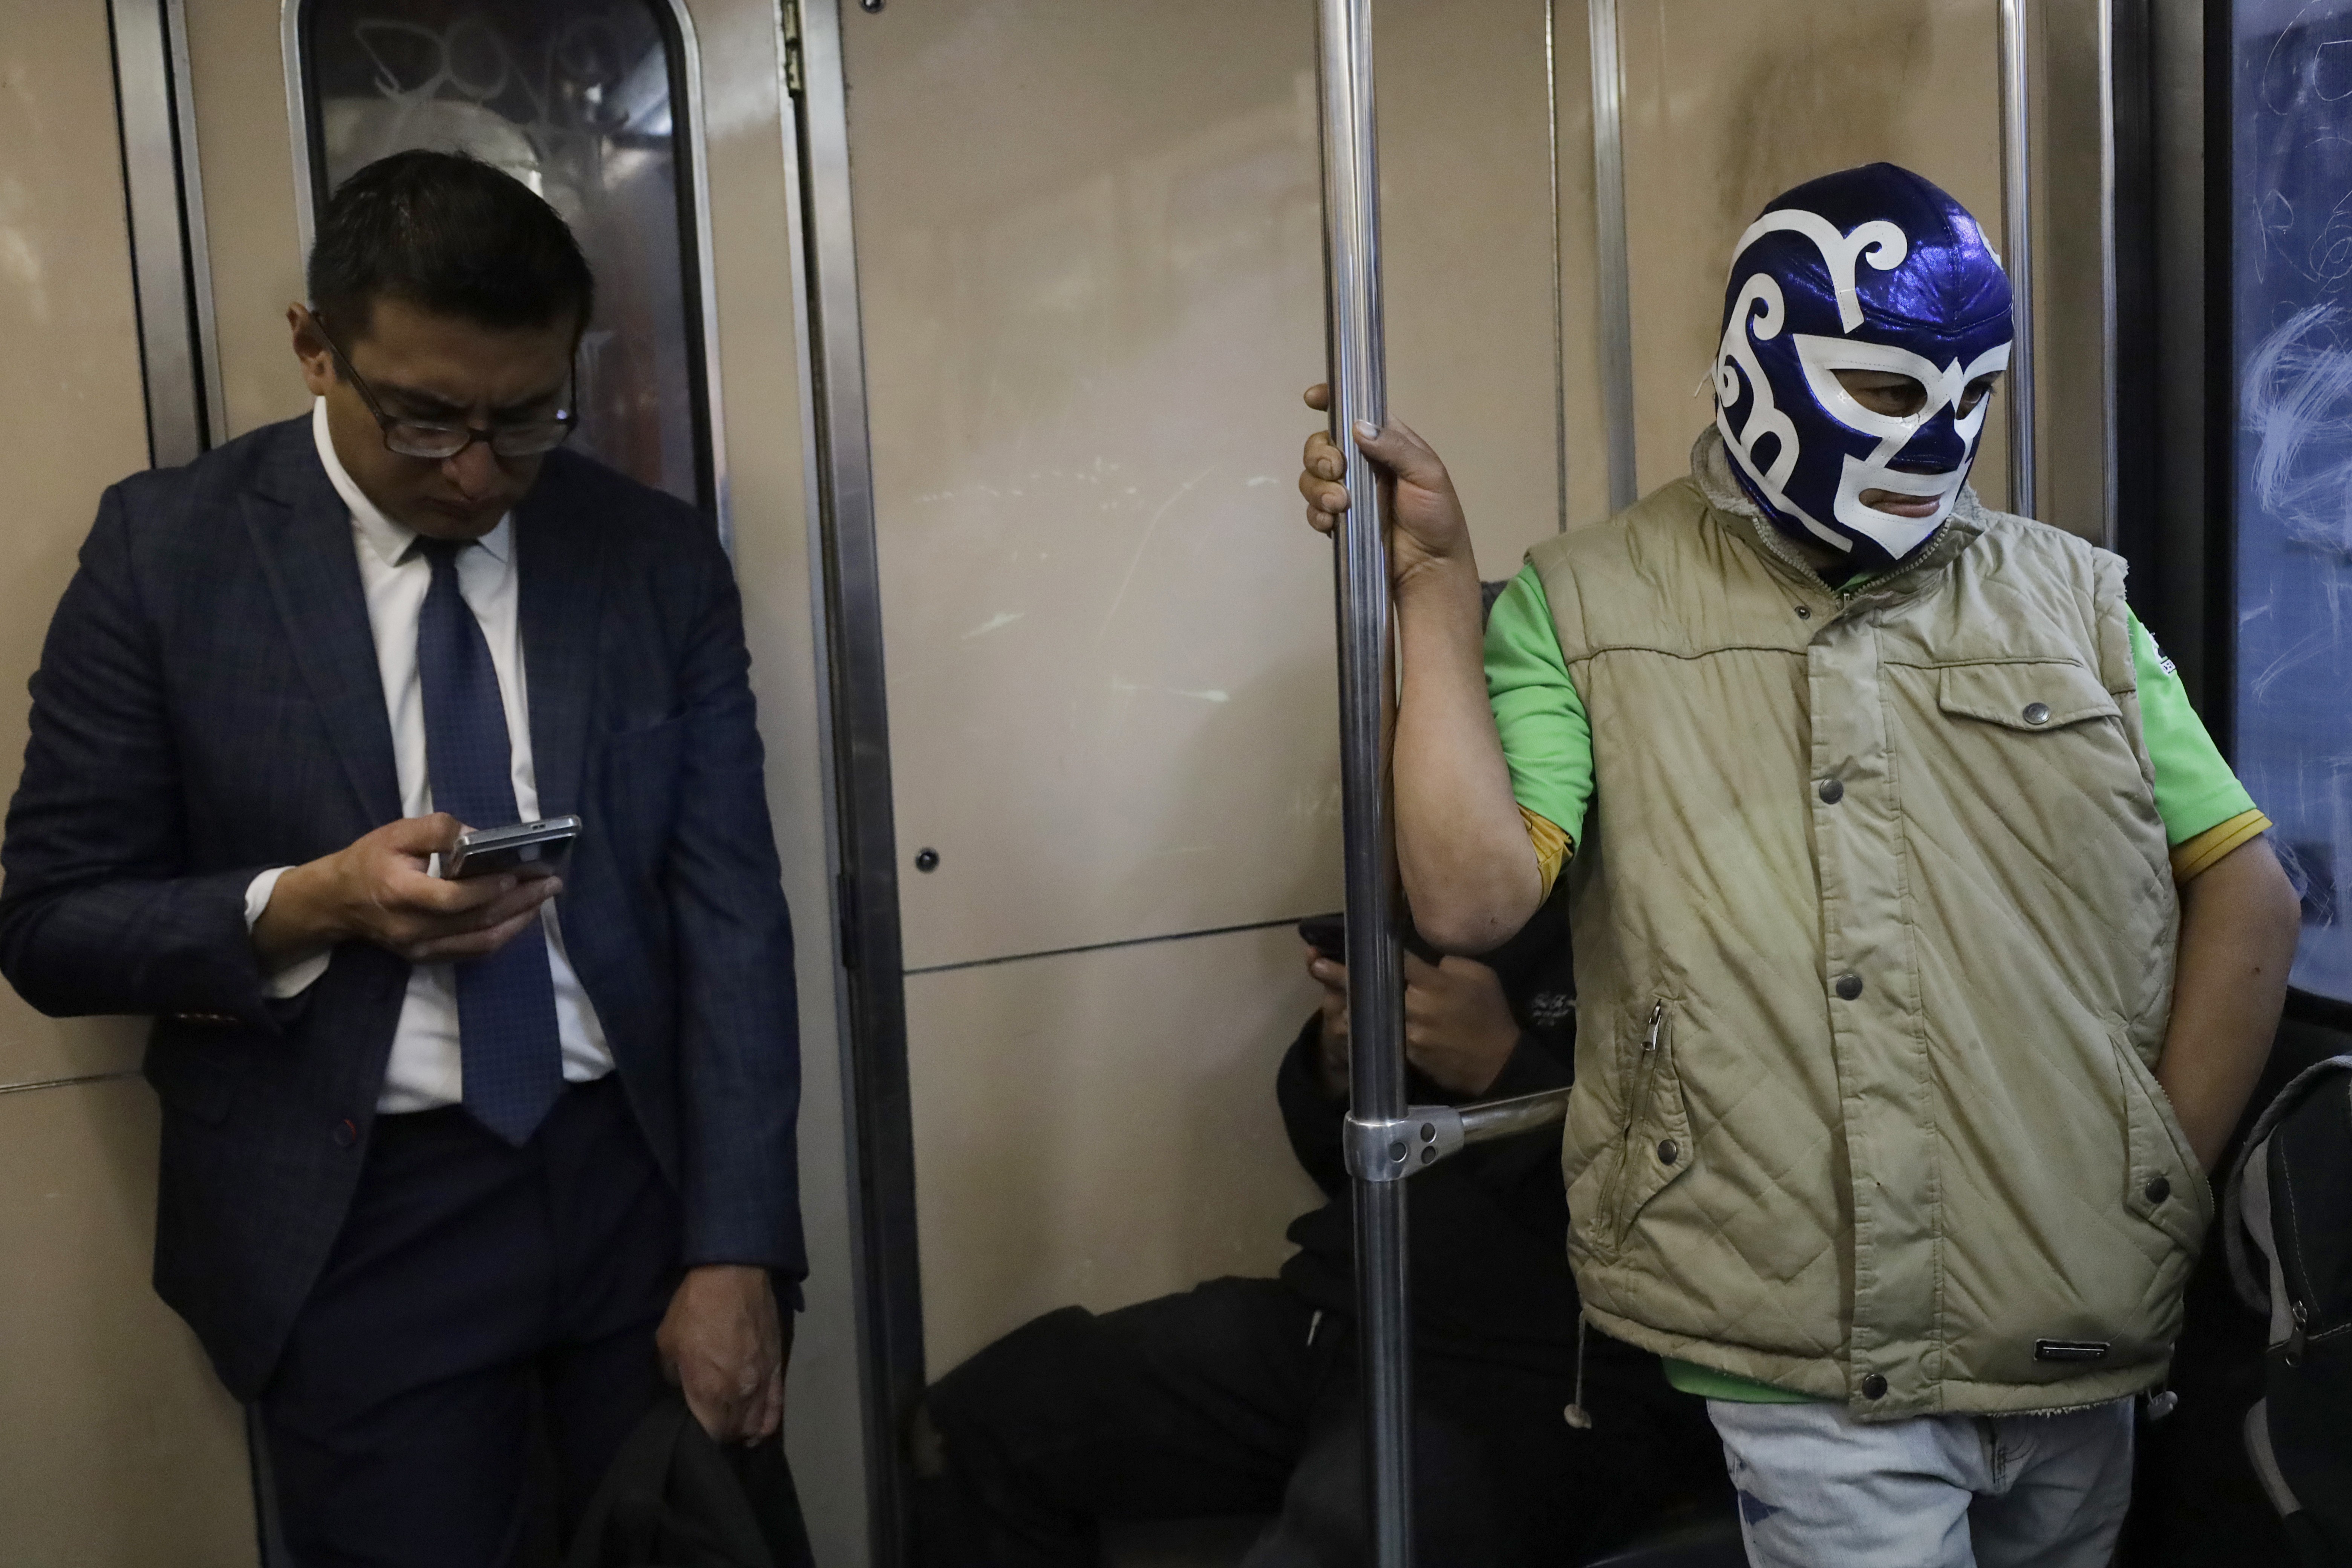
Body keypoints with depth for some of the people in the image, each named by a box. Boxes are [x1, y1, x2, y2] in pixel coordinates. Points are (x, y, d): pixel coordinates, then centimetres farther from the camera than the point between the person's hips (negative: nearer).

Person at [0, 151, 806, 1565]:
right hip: (359, 1223, -2)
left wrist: (735, 1250, -9)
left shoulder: (662, 557, -1)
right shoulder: (171, 548, -5)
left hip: (644, 1177, 2)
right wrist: (304, 907, -21)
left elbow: (730, 911, -3)